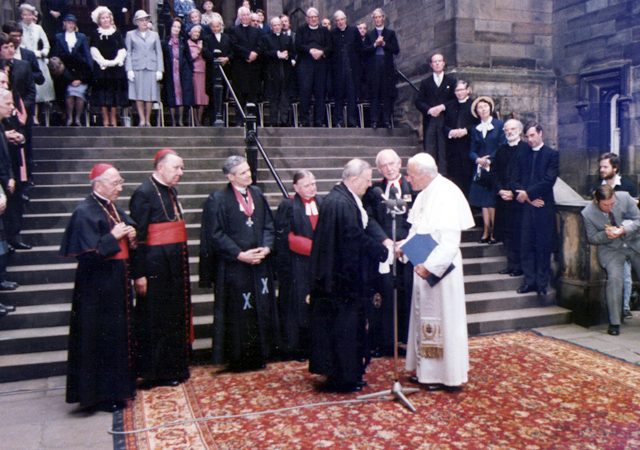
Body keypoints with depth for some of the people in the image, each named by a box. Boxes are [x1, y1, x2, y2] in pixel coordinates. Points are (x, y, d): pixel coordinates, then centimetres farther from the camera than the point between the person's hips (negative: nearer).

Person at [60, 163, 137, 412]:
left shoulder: (114, 208, 10)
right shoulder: (85, 212, -15)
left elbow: (126, 238, 20)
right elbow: (88, 253, -23)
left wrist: (130, 236, -1)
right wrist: (112, 237, -18)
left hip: (118, 283, 9)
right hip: (98, 287, -9)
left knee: (120, 335, 16)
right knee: (101, 340, 0)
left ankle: (118, 386, 30)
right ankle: (101, 394, 13)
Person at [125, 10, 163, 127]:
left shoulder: (154, 35, 16)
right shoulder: (130, 34, 10)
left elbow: (159, 53, 11)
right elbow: (128, 53, 5)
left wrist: (159, 70, 1)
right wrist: (129, 70, -5)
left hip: (151, 68, 1)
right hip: (137, 68, -1)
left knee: (150, 95, -1)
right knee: (138, 95, -6)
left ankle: (148, 120, 6)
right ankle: (142, 120, -2)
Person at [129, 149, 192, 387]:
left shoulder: (171, 191, 11)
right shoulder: (144, 193, -13)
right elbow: (138, 235, -17)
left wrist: (181, 264, 17)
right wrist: (139, 274, -20)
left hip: (175, 264, 9)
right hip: (155, 265, -9)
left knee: (175, 315, 16)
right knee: (155, 319, 3)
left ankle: (175, 366, 30)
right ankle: (156, 372, 17)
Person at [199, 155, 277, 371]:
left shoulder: (257, 194, 8)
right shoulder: (217, 200, -8)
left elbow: (268, 225, 11)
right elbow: (215, 234, -10)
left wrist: (266, 248, -6)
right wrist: (239, 254, -16)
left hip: (260, 264, 5)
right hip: (233, 266, -5)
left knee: (261, 310, 9)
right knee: (237, 314, 2)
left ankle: (258, 356, 22)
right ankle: (237, 359, 15)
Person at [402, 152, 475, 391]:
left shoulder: (447, 195, -18)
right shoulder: (424, 195, 9)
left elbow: (450, 242, -23)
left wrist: (429, 266, -25)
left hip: (440, 269, -9)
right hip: (424, 266, 9)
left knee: (443, 320, 2)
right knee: (425, 317, 15)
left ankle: (447, 375, 15)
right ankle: (426, 369, 27)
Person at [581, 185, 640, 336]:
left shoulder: (624, 197, -15)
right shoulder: (588, 213, -17)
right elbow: (592, 238, -6)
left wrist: (623, 230, -25)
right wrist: (606, 235, -26)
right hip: (611, 249, -2)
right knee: (614, 277, -23)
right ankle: (614, 322, -12)